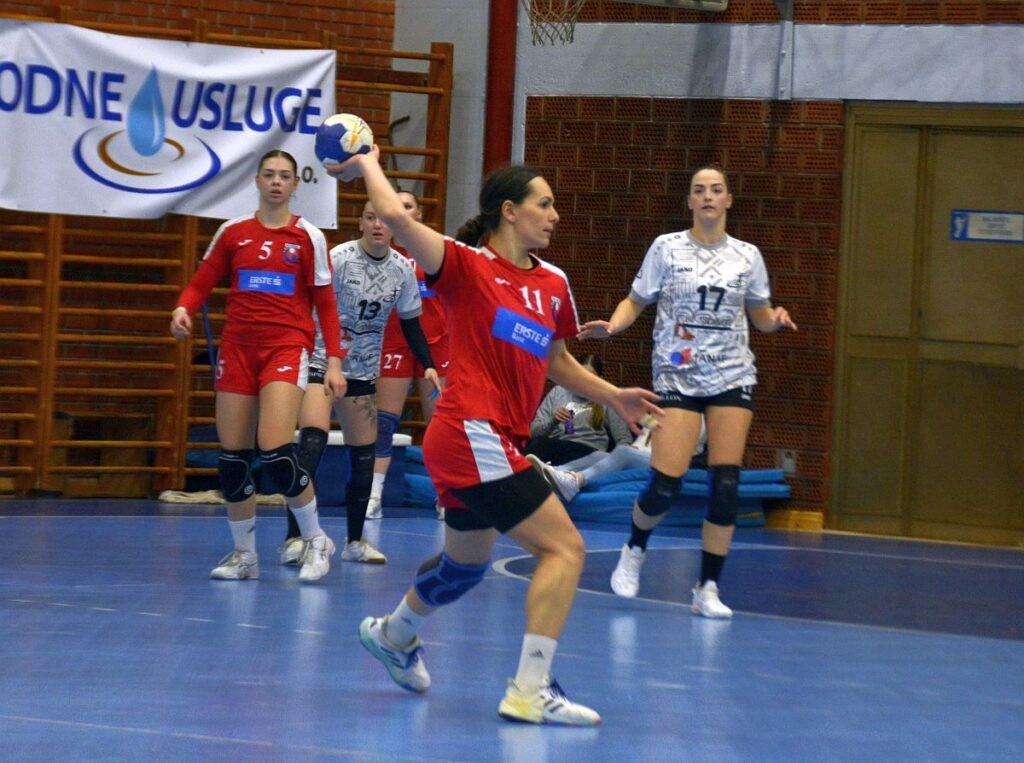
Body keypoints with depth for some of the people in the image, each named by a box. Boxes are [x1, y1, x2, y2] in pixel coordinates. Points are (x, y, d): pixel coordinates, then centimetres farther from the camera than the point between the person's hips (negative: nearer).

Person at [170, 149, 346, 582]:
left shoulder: (308, 237, 3)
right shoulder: (233, 233, 9)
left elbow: (325, 303, 4)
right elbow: (201, 284, 9)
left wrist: (334, 361, -3)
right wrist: (183, 310, -13)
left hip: (287, 347, -3)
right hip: (238, 347, 3)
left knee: (275, 453, -19)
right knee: (232, 458, 2)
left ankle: (315, 541, 1)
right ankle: (244, 555, 17)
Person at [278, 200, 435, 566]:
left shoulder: (402, 270, 1)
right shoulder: (338, 258, -14)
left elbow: (410, 324, 11)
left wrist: (430, 367, 2)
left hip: (363, 371, 6)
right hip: (321, 362, -5)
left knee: (364, 454, 7)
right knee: (313, 440, -21)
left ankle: (355, 541, 22)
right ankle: (293, 539, -22)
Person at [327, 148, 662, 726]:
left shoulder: (553, 283, 13)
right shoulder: (468, 265, -8)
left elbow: (557, 361, 27)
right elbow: (396, 216, -21)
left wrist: (612, 396, 15)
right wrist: (368, 164, -5)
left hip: (495, 444, 9)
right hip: (474, 435, -9)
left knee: (467, 564, 28)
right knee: (565, 548, -15)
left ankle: (394, 635, 53)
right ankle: (531, 689, -17)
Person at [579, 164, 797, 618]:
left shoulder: (747, 256, 7)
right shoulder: (667, 248, 1)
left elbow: (760, 314, 15)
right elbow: (636, 301, 4)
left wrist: (775, 319, -8)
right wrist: (612, 325, -15)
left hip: (733, 378, 2)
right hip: (677, 376, -2)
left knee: (726, 484, -8)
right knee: (666, 483, -12)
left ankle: (708, 588, 1)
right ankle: (635, 550, 20)